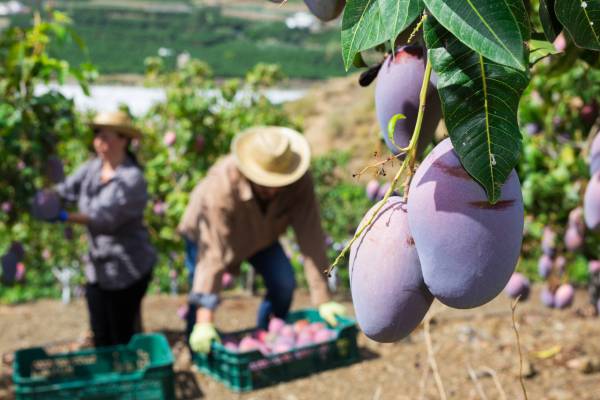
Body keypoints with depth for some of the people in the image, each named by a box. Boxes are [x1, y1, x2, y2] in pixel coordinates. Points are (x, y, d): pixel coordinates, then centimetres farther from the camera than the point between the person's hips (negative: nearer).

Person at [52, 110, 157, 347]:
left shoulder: (132, 179, -18)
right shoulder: (92, 168, 3)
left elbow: (106, 218, -25)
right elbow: (65, 191, -4)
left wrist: (65, 218, -28)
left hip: (127, 269, -6)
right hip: (97, 267, 6)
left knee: (123, 338, 5)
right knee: (101, 338, 14)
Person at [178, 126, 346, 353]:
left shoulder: (300, 183, -34)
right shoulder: (222, 184, -42)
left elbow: (311, 238, -32)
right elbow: (213, 252, -45)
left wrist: (322, 300, -33)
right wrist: (205, 320, -47)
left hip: (261, 235, 3)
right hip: (206, 231, -3)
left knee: (284, 284, -14)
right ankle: (198, 353, 11)